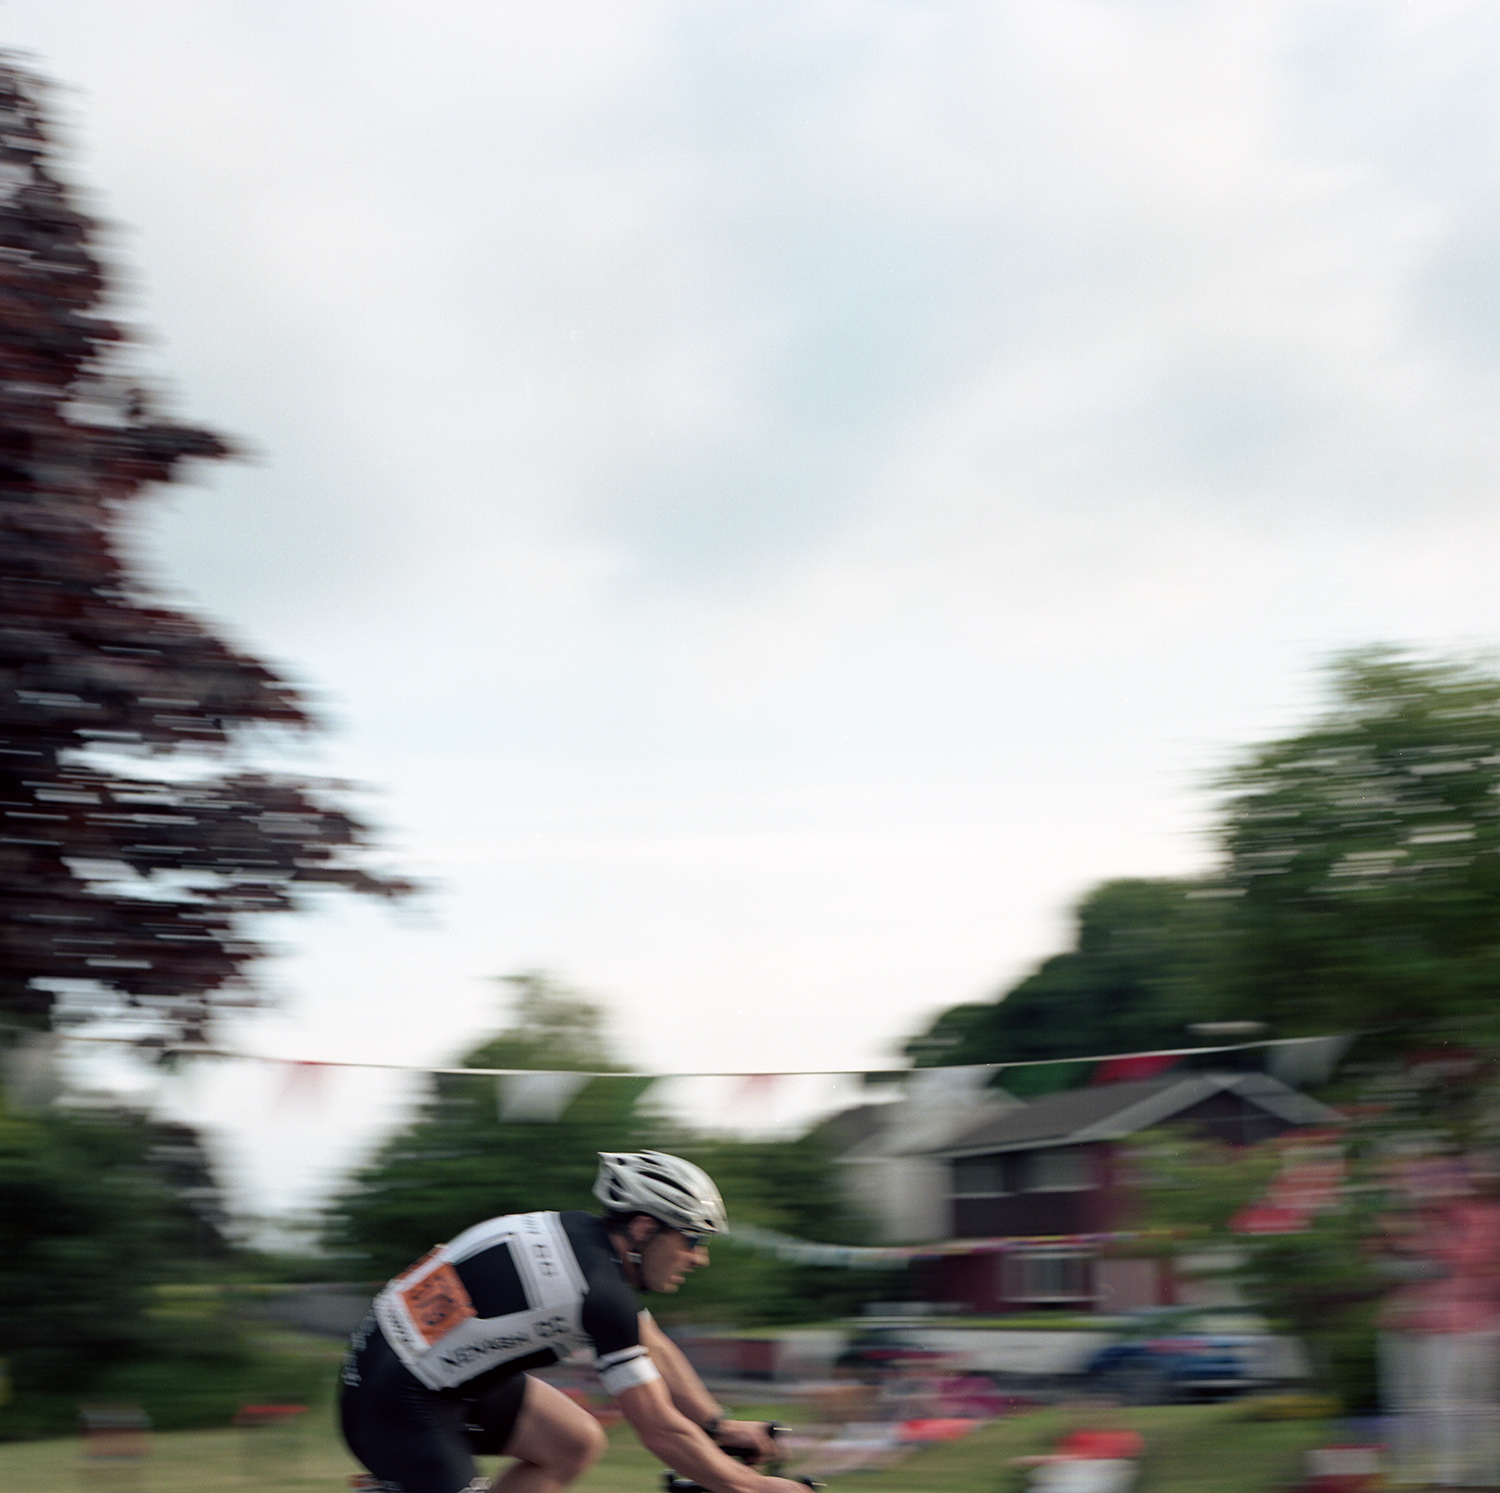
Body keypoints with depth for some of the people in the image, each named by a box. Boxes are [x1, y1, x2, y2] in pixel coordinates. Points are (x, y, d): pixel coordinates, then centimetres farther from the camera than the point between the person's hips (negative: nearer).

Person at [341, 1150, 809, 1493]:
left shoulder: (588, 1237, 4)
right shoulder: (601, 1292, -23)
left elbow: (652, 1347, 19)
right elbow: (661, 1432, -19)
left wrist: (719, 1425, 17)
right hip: (396, 1400, -10)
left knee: (577, 1443, 8)